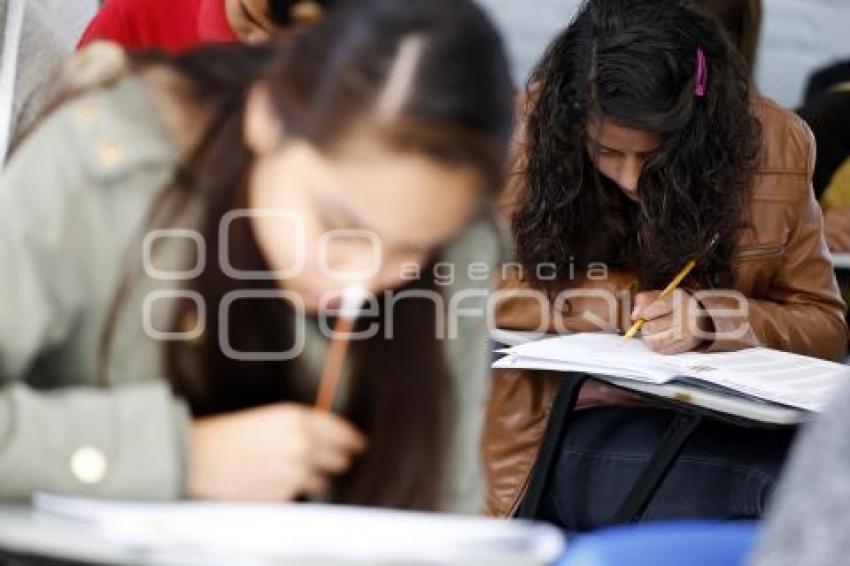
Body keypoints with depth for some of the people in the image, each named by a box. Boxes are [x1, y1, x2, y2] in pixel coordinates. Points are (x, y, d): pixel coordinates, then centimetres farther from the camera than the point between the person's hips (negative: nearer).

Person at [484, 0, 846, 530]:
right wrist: (630, 304, -15)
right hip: (577, 422, -3)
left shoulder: (775, 146, -4)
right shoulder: (536, 130, -9)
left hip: (728, 423, 3)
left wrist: (709, 319, -16)